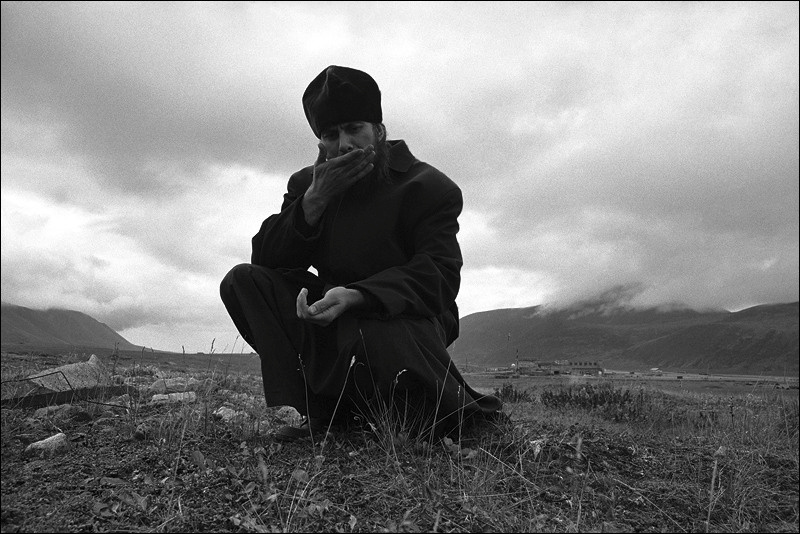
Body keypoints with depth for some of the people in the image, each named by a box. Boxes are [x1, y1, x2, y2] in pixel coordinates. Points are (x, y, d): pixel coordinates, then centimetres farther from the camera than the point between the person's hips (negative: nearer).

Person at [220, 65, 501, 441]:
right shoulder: (306, 184, 7)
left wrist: (355, 295, -35)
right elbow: (264, 258, -3)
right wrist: (314, 199, -19)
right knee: (243, 280, -13)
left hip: (402, 317, -5)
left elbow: (440, 277, -19)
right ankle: (315, 412, -18)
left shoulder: (431, 187, -7)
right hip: (332, 316, 5)